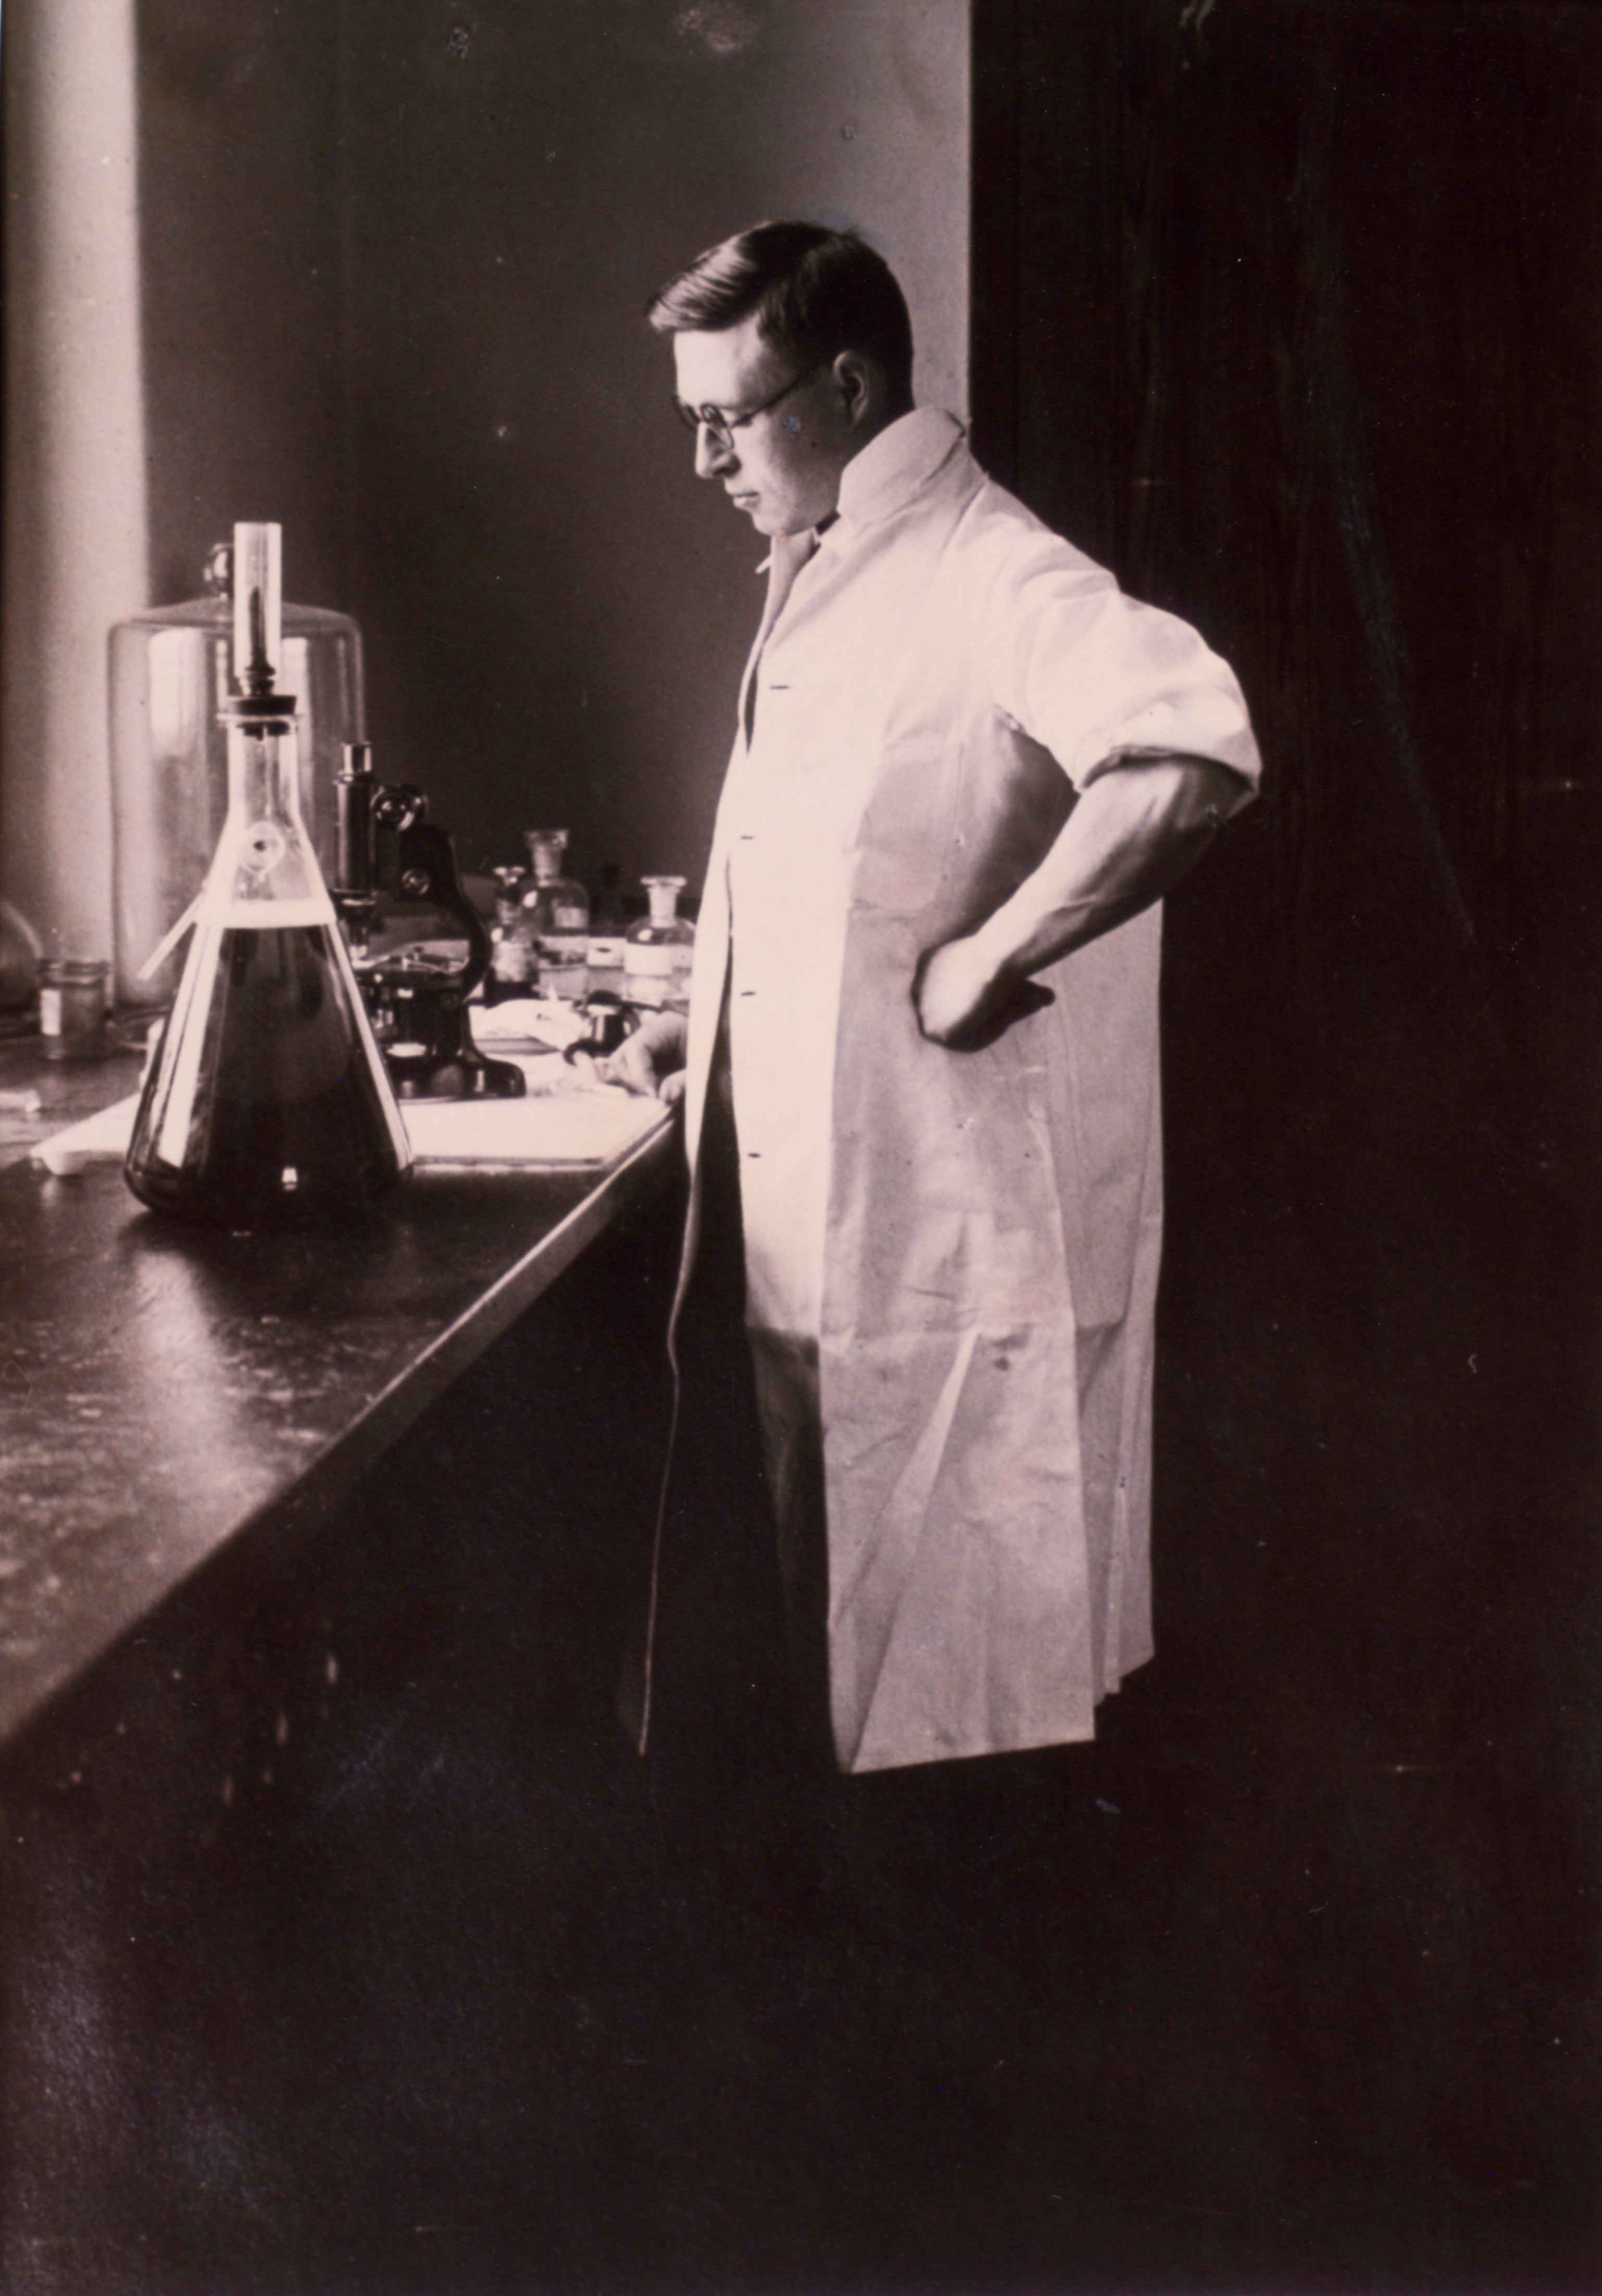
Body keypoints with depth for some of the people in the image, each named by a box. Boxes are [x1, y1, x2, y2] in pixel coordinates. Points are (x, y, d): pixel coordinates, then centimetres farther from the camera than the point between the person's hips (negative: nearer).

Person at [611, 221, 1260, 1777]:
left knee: (964, 1705, 1)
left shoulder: (985, 573, -15)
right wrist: (718, 1026, 17)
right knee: (842, 1664, 19)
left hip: (963, 1260, -10)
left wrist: (989, 957, -27)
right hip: (824, 1241, 10)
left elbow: (1191, 751, -35)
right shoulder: (815, 590, 16)